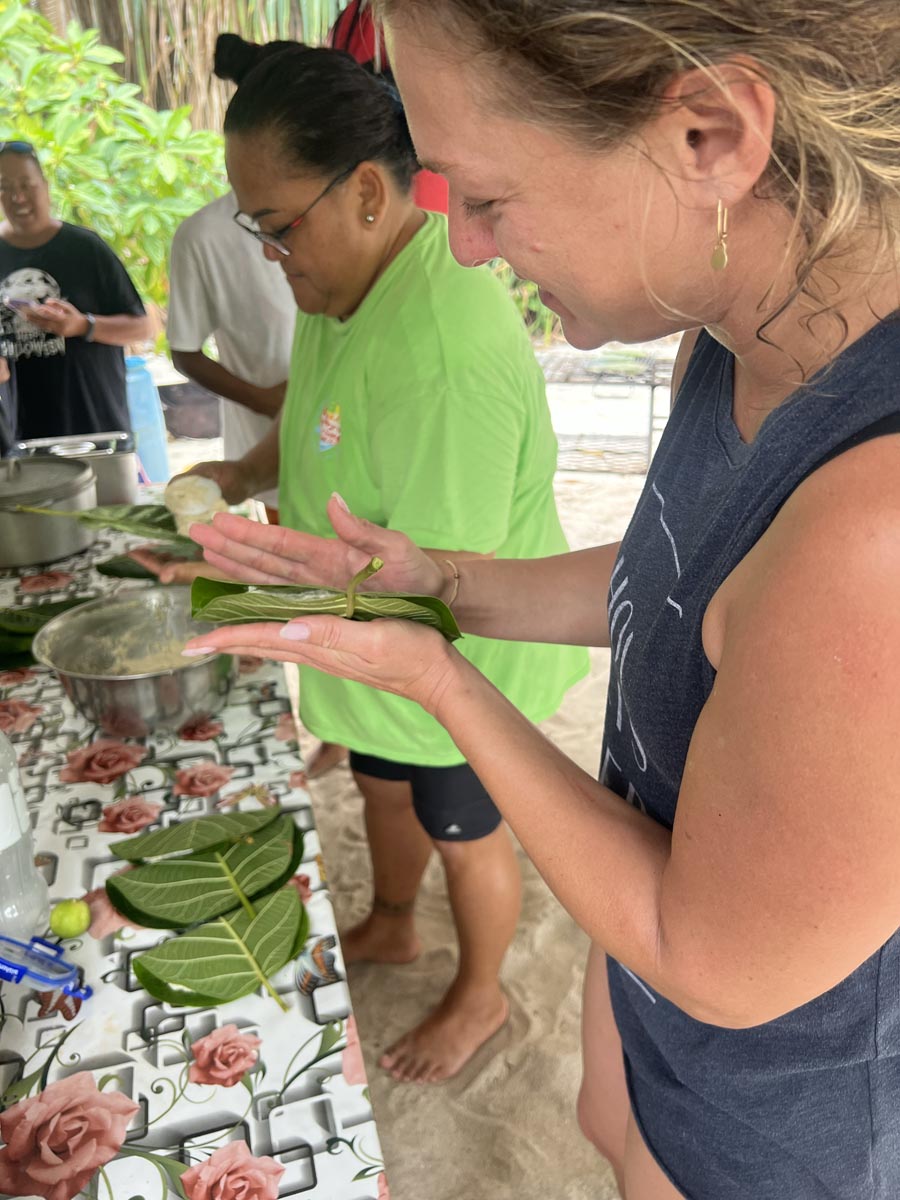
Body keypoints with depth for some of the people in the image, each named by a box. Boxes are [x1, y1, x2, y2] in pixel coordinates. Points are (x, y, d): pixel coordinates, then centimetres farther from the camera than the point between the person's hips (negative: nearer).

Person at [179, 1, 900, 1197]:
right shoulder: (746, 334, -15)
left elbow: (715, 962, -29)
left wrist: (437, 676, -24)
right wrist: (428, 581, -9)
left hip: (785, 1086, -6)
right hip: (664, 910, 7)